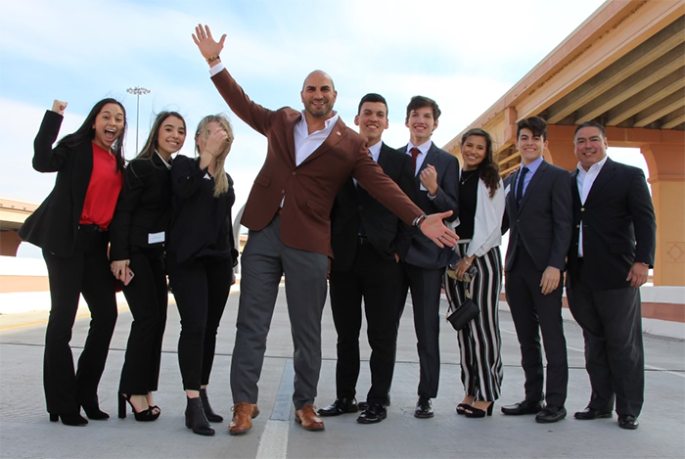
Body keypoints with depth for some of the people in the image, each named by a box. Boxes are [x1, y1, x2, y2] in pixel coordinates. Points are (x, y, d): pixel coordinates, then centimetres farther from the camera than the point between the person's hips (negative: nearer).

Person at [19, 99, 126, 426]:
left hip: (96, 244, 6)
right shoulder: (76, 146, 0)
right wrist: (53, 116, -18)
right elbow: (42, 162, -19)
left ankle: (86, 394, 15)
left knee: (106, 315, 2)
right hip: (66, 239, -6)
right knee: (63, 316, -4)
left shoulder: (118, 163, 17)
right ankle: (63, 403, 4)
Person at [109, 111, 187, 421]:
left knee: (158, 319, 4)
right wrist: (120, 255, -20)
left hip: (157, 252, 7)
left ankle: (144, 390, 11)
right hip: (135, 251, -7)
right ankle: (134, 390, 1)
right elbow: (122, 212, -13)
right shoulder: (141, 167, -8)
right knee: (147, 317, -11)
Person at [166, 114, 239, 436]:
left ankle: (202, 396, 15)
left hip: (218, 260, 5)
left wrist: (233, 259, 17)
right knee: (194, 326, -14)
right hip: (188, 258, -5)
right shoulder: (184, 164, 4)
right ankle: (193, 404, -12)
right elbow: (183, 190, -18)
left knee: (210, 329, 6)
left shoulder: (226, 179, 18)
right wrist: (208, 154, -18)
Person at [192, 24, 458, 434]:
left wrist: (420, 220, -12)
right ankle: (245, 404, 12)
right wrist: (215, 61, 20)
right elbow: (243, 104, 24)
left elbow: (382, 186, -1)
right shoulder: (281, 121, 13)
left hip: (308, 243, -2)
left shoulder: (350, 144, 3)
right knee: (251, 323, 3)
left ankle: (305, 404, 21)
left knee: (308, 331, 6)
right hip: (263, 233, 3)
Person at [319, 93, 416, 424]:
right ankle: (345, 398, 22)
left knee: (382, 335, 3)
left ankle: (378, 402, 14)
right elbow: (329, 208, 10)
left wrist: (398, 253, -6)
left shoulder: (400, 162, 6)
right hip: (343, 258, 2)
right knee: (346, 334, 10)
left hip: (382, 260, -2)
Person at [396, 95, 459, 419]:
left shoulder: (446, 161, 3)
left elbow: (453, 212, -4)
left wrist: (434, 190, -21)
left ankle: (426, 397, 13)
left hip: (426, 254, -2)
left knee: (427, 329, 3)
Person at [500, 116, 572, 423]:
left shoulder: (557, 177, -1)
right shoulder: (508, 182, 17)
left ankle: (555, 403, 8)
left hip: (544, 268, -6)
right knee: (526, 338, 9)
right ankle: (533, 398, 18)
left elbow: (563, 225, -8)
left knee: (552, 336, 1)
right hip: (516, 267, 6)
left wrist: (555, 265, -17)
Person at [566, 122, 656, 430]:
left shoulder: (629, 176, 3)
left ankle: (629, 410, 12)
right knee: (594, 343, 12)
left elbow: (645, 221, -3)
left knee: (623, 344, 1)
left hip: (616, 275, -4)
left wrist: (643, 260, -13)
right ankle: (601, 404, 22)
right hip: (580, 277, 5)